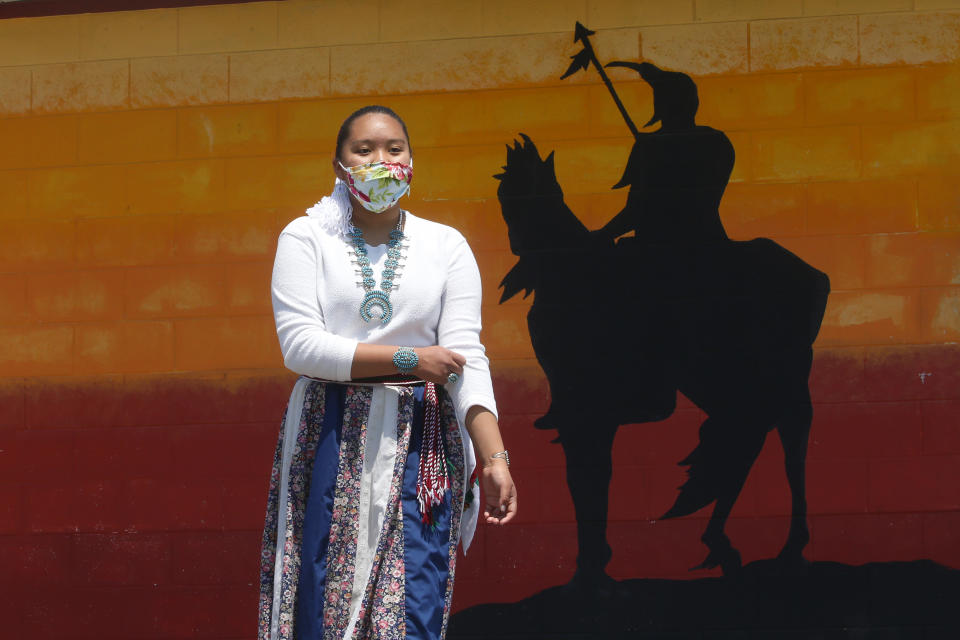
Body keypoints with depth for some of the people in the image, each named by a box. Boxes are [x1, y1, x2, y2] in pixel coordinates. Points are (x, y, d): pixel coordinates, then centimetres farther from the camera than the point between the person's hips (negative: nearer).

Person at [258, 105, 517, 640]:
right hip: (330, 441, -1)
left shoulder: (446, 246, 7)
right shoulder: (305, 238, 4)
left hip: (420, 444, 1)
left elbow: (467, 358, -2)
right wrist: (408, 358, -10)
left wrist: (495, 457, -12)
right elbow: (301, 344, -9)